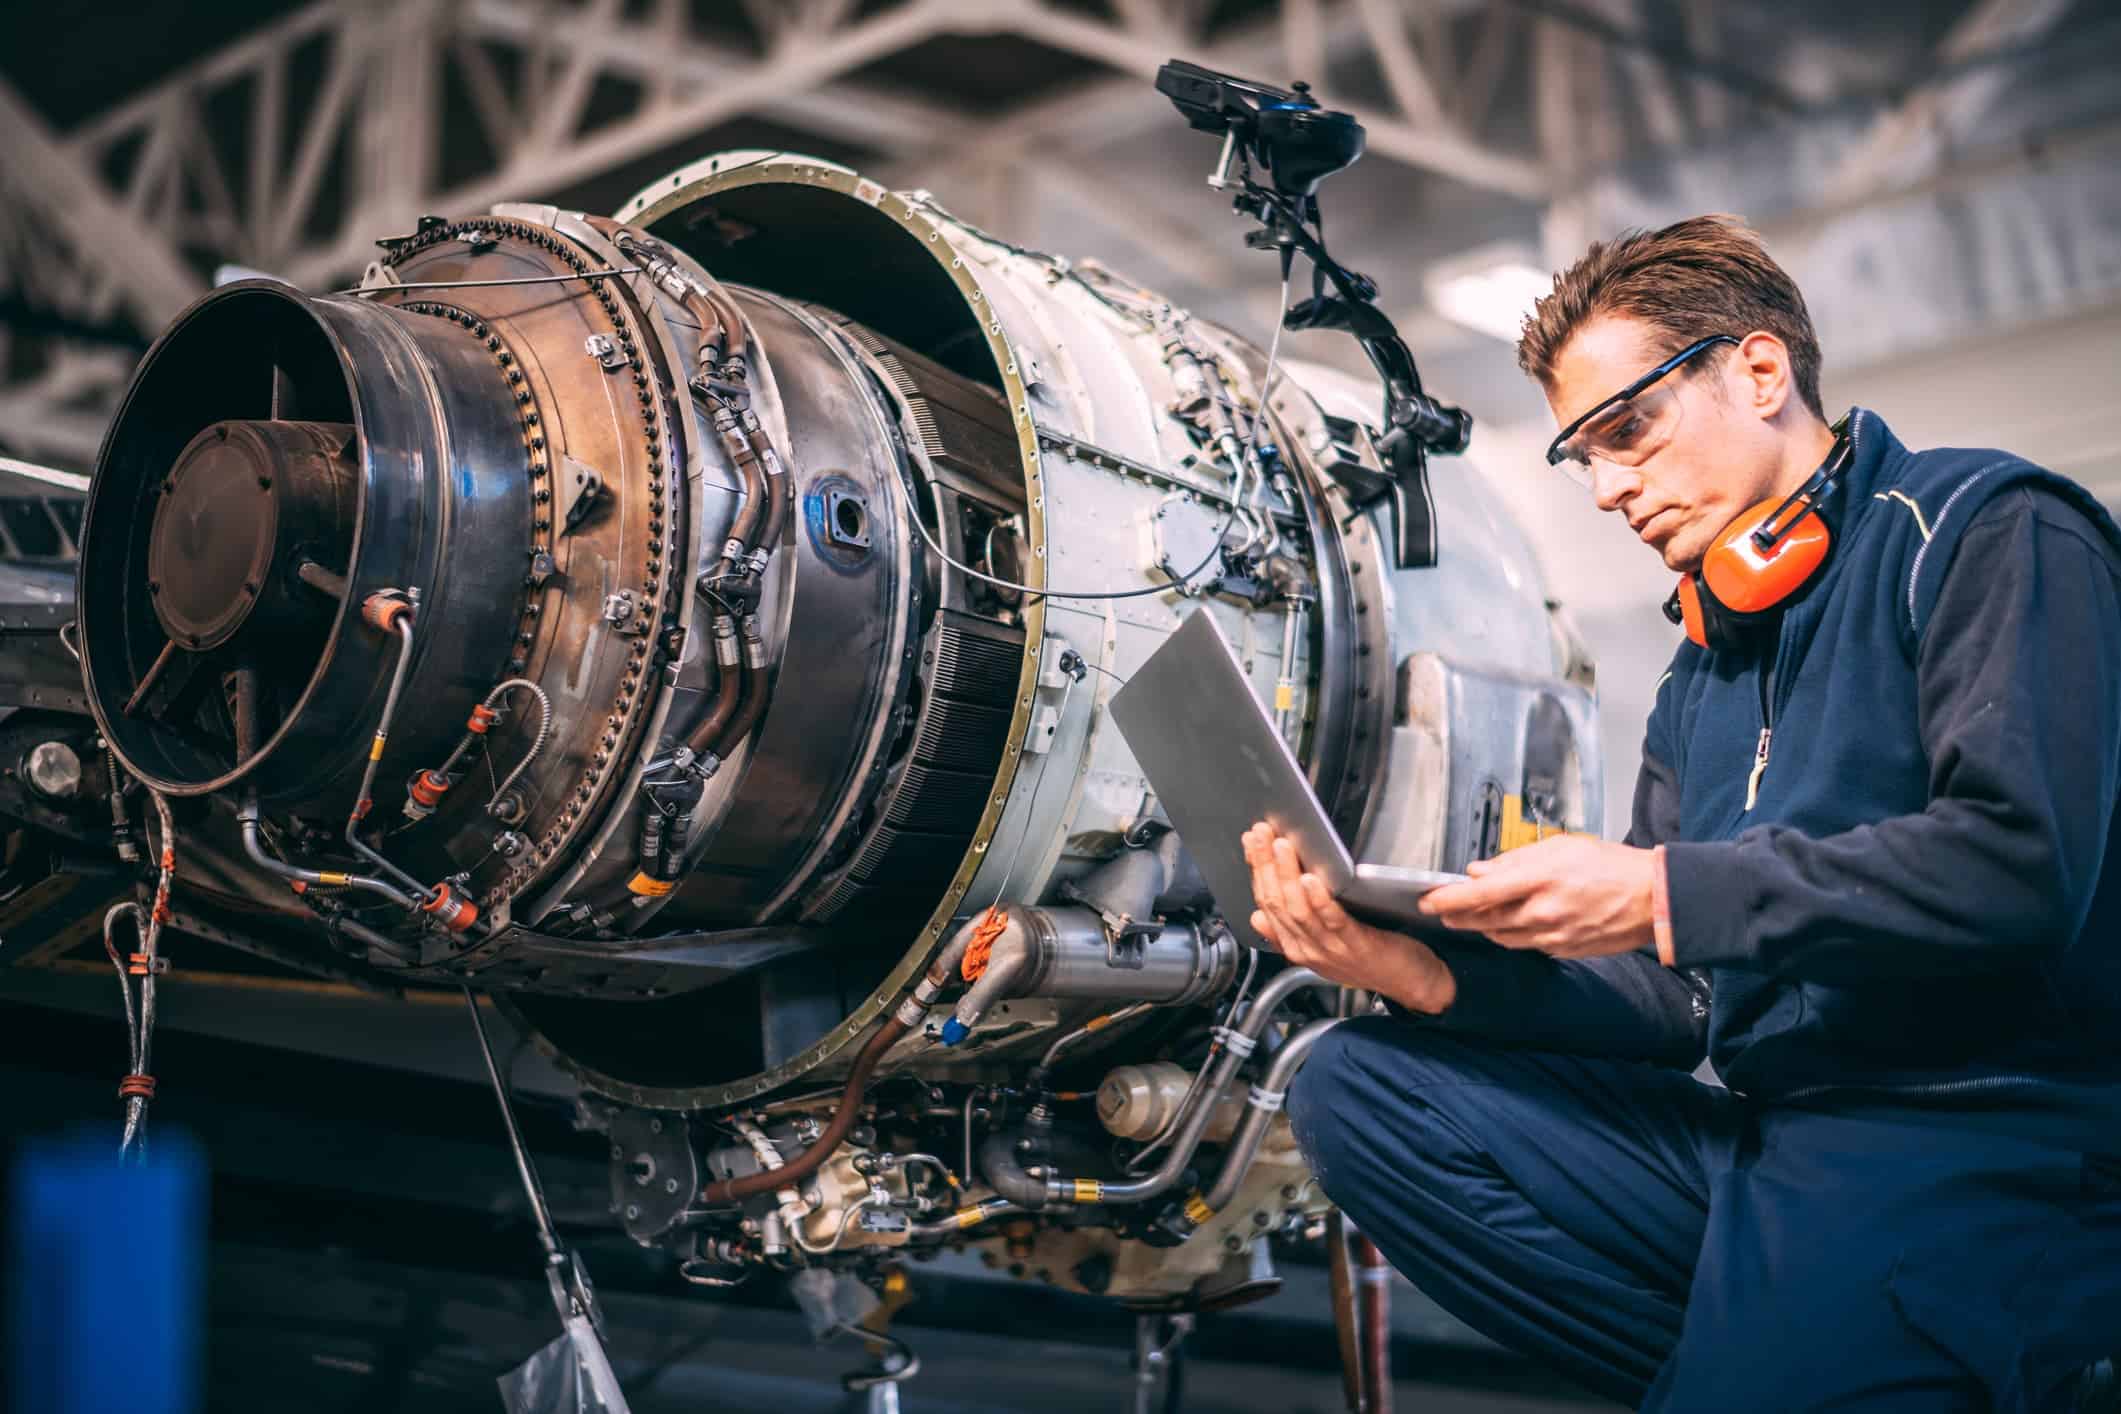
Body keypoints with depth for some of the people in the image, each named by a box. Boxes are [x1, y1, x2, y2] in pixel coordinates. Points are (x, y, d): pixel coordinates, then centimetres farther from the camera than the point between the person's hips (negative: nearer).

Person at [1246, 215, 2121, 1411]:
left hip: (1983, 1149, -9)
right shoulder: (1708, 664, 23)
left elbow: (2024, 862, -19)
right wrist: (1435, 973, -4)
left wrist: (1662, 893, -19)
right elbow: (1675, 998, 15)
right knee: (1359, 1087, -6)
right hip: (1770, 1131, 9)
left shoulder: (1989, 531, -2)